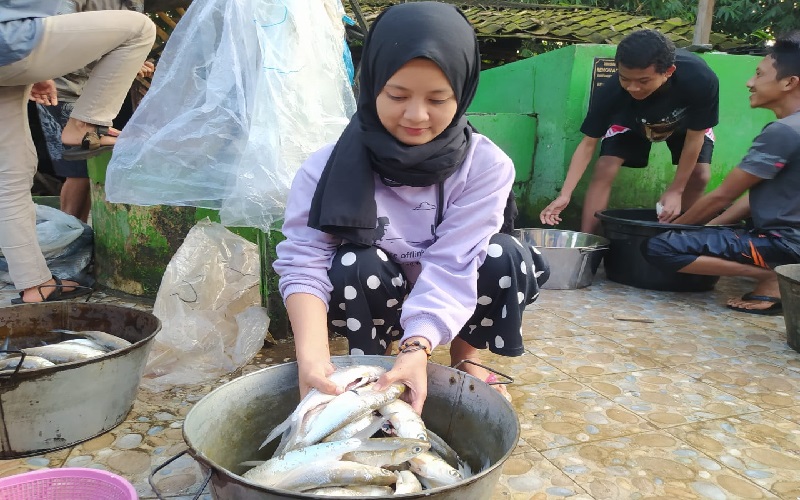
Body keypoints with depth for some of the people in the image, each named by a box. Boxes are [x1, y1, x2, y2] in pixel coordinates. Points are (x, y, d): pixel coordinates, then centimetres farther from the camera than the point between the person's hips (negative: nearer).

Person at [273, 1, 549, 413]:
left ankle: (464, 361, 1)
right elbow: (303, 265, -27)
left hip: (446, 305, 1)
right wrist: (312, 355, -44)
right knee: (356, 265, -32)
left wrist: (417, 348, -44)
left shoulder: (486, 166, -21)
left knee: (505, 257, -26)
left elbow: (451, 267, -28)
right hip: (367, 303, 0)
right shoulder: (327, 168, -22)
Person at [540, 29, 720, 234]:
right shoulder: (611, 91, -40)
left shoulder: (700, 80, -42)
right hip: (630, 119, 0)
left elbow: (694, 138, -27)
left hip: (686, 121, 1)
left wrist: (675, 190, -24)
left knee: (699, 175, -15)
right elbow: (588, 143, -30)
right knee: (604, 169, -19)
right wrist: (565, 195, -38)